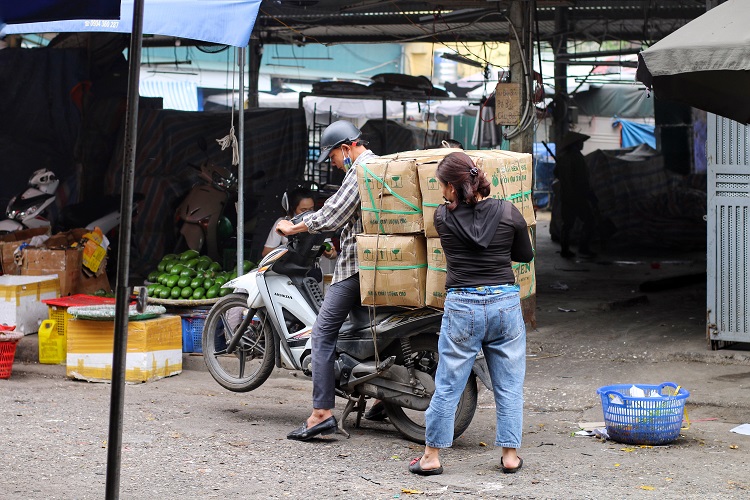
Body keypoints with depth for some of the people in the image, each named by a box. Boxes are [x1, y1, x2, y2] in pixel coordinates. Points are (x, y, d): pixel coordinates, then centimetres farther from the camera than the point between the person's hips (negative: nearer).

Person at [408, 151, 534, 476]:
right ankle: (510, 454, 14)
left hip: (462, 307, -1)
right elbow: (525, 255, 11)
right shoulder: (508, 212, -3)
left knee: (447, 385, 7)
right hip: (505, 303, 1)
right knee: (509, 385, 11)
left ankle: (432, 456, 13)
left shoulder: (443, 217, -5)